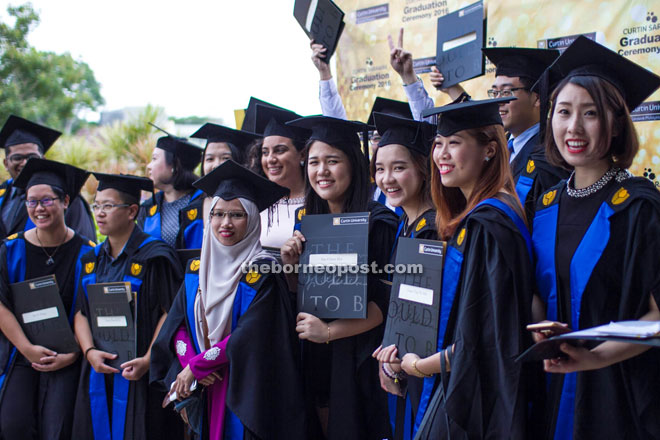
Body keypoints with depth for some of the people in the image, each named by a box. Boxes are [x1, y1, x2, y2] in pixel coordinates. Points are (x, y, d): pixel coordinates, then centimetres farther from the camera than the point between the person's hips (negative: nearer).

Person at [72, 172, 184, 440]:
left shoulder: (154, 257, -8)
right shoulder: (92, 259, 12)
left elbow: (170, 312, -12)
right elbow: (81, 312, 9)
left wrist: (148, 359, -20)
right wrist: (89, 352, -8)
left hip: (138, 374, -6)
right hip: (98, 374, 6)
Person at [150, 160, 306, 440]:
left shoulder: (261, 273, -10)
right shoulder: (196, 269, 8)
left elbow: (248, 337, -17)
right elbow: (176, 325, 5)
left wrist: (195, 367, -13)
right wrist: (189, 362, -13)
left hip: (246, 393, -5)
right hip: (204, 390, 5)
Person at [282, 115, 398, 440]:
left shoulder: (378, 222, -11)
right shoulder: (306, 222, 8)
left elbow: (387, 302, -15)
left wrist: (330, 331, -21)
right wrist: (290, 266, -6)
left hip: (358, 363, -5)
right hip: (316, 363, 6)